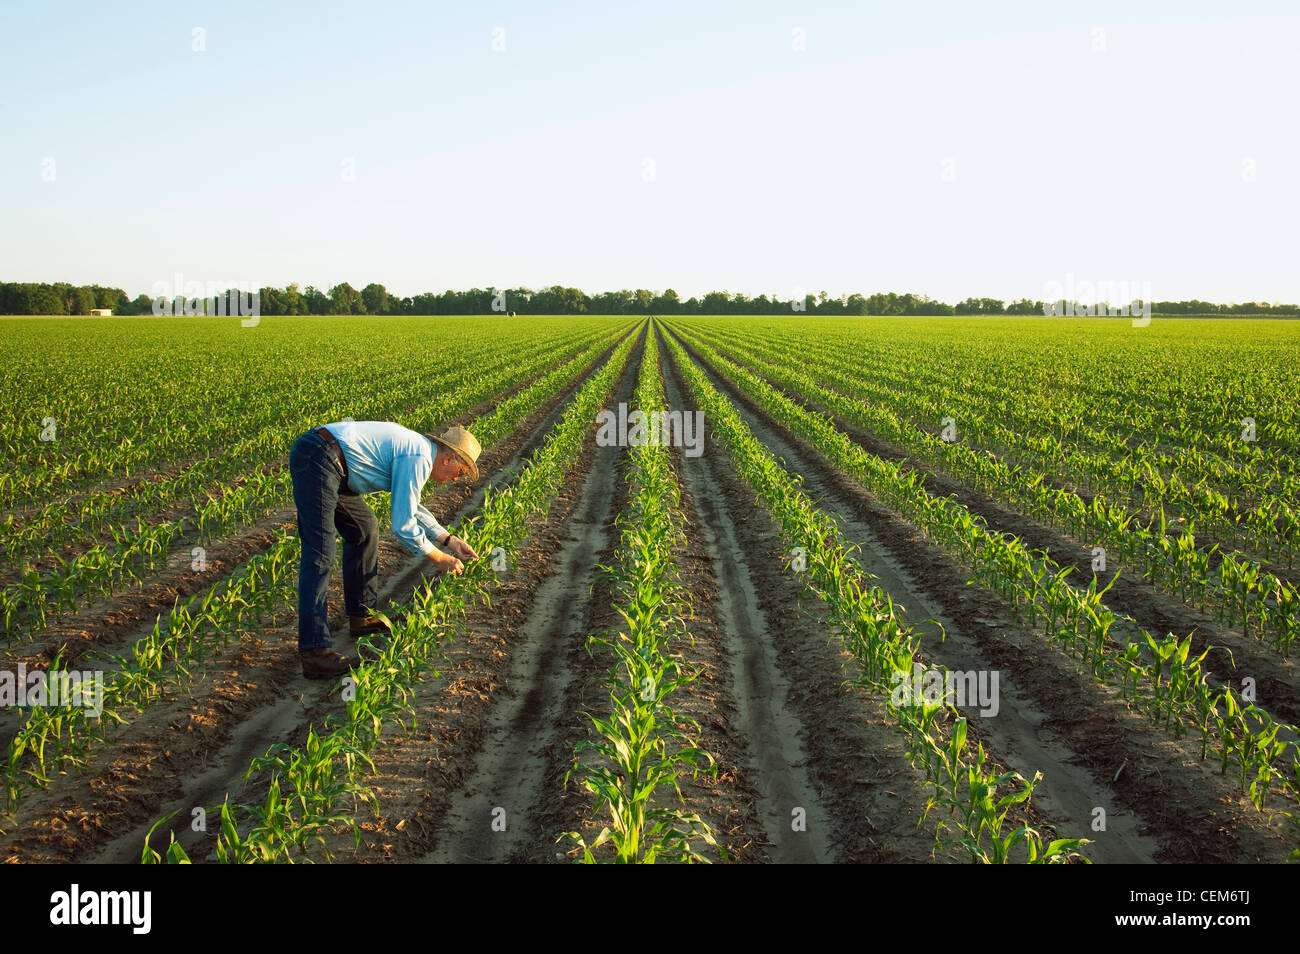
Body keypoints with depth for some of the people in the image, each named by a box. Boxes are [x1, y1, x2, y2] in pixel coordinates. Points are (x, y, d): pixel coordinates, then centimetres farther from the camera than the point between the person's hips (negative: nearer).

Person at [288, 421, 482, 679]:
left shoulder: (415, 447, 20)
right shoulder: (418, 460, -10)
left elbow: (409, 507, 34)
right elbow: (403, 526, -10)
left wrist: (449, 540, 31)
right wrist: (440, 559, 4)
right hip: (319, 461, -11)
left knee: (365, 529, 20)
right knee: (320, 555, -15)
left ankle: (362, 617, 26)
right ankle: (314, 652, -20)